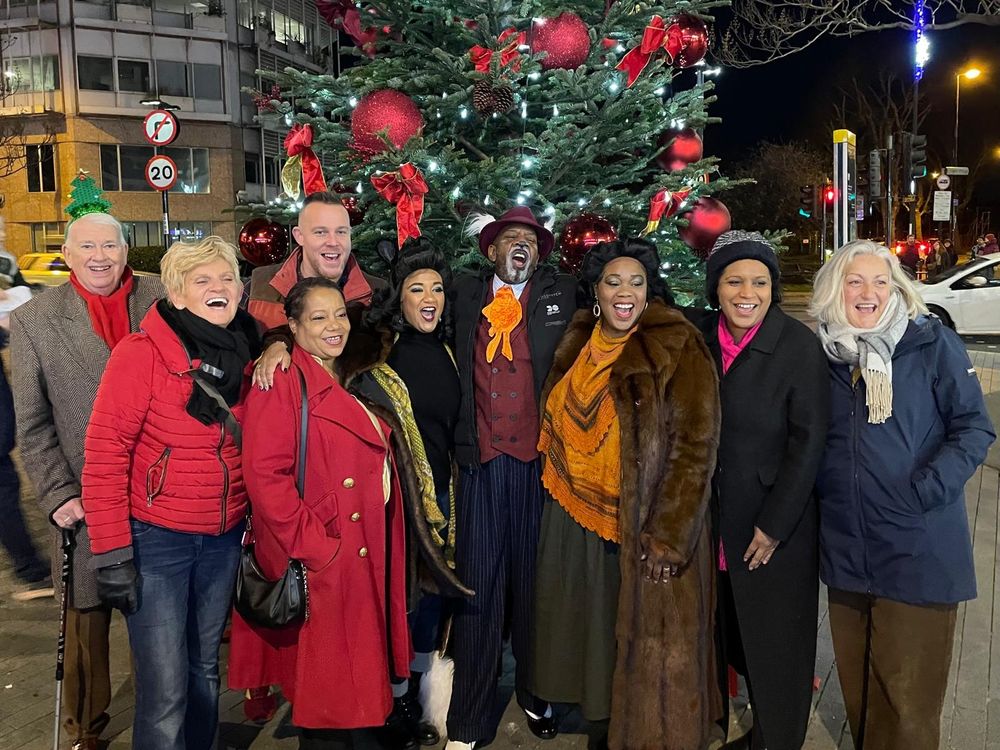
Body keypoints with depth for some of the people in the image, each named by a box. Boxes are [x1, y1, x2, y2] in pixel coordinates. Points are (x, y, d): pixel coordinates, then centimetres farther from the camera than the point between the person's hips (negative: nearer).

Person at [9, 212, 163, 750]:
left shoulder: (165, 302, 0)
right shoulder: (33, 320, 0)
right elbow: (32, 426, 1)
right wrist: (58, 495, -6)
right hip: (86, 503, 0)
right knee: (87, 617, 12)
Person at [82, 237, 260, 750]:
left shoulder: (246, 356, 2)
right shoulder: (142, 353, -13)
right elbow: (104, 455, -14)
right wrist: (112, 552, -15)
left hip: (223, 539, 5)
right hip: (155, 539, -5)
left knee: (205, 673, 18)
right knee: (165, 690, -2)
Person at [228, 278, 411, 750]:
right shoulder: (283, 381, -13)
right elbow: (266, 475, -21)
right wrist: (314, 547, -21)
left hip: (364, 556, 8)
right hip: (320, 563, -8)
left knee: (352, 673, 18)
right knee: (326, 683, 4)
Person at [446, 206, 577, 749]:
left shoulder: (561, 295, 9)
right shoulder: (466, 293, 12)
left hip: (539, 460, 0)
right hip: (481, 461, 0)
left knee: (533, 577, 10)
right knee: (478, 582, 2)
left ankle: (535, 693, 30)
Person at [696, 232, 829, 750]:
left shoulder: (800, 347, -13)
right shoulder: (701, 339, 1)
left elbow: (808, 443, -14)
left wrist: (774, 525, -14)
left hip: (777, 525, -4)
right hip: (716, 522, 4)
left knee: (776, 643, 10)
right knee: (732, 638, 14)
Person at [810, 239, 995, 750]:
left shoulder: (932, 343, -6)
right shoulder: (825, 353, 5)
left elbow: (974, 427, -6)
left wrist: (926, 489, -17)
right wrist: (820, 489, 1)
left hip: (918, 551, -4)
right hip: (846, 549, 4)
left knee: (907, 694, 5)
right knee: (856, 683, 18)